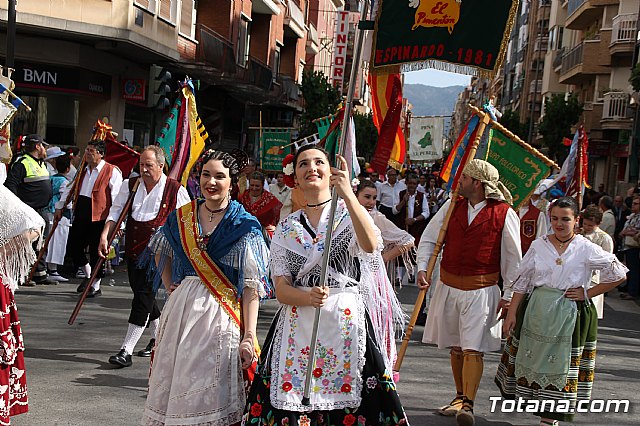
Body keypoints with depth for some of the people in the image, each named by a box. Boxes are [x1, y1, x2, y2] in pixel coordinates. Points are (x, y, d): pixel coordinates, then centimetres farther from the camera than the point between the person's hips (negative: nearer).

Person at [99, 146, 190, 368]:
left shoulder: (175, 190, -5)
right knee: (143, 295, 14)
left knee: (143, 298, -11)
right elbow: (116, 211, 8)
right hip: (133, 250, 6)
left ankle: (126, 351, -11)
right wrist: (105, 235, -6)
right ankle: (158, 338, 33)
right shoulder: (129, 185, 7)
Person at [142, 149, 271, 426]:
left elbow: (251, 287, -11)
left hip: (221, 314, -4)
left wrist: (248, 338, -17)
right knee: (172, 388, 11)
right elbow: (161, 252, 27)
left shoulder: (244, 226, -6)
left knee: (208, 394, 0)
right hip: (181, 308, 5)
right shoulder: (182, 217, 7)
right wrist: (171, 287, 13)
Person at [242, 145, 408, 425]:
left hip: (347, 323, -2)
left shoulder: (350, 214, 5)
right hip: (298, 326, 2)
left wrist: (347, 194, -30)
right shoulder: (286, 229, 12)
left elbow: (370, 245, -19)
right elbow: (281, 289, 3)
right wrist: (308, 297, -19)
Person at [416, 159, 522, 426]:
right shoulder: (453, 205, 5)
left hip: (481, 289, -4)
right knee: (455, 346, 13)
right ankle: (460, 397, 26)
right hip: (448, 285, 5)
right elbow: (429, 238, 10)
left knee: (473, 348, -10)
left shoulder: (504, 214, -7)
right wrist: (422, 268, -5)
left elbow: (513, 259, 0)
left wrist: (508, 295, -1)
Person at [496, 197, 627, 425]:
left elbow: (618, 274, -1)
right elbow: (522, 282, 5)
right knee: (531, 360, 7)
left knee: (560, 364, 1)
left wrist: (588, 293, -5)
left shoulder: (587, 249, -4)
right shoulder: (539, 245, 4)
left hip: (569, 316, -2)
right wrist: (511, 313, 0)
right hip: (537, 312, 3)